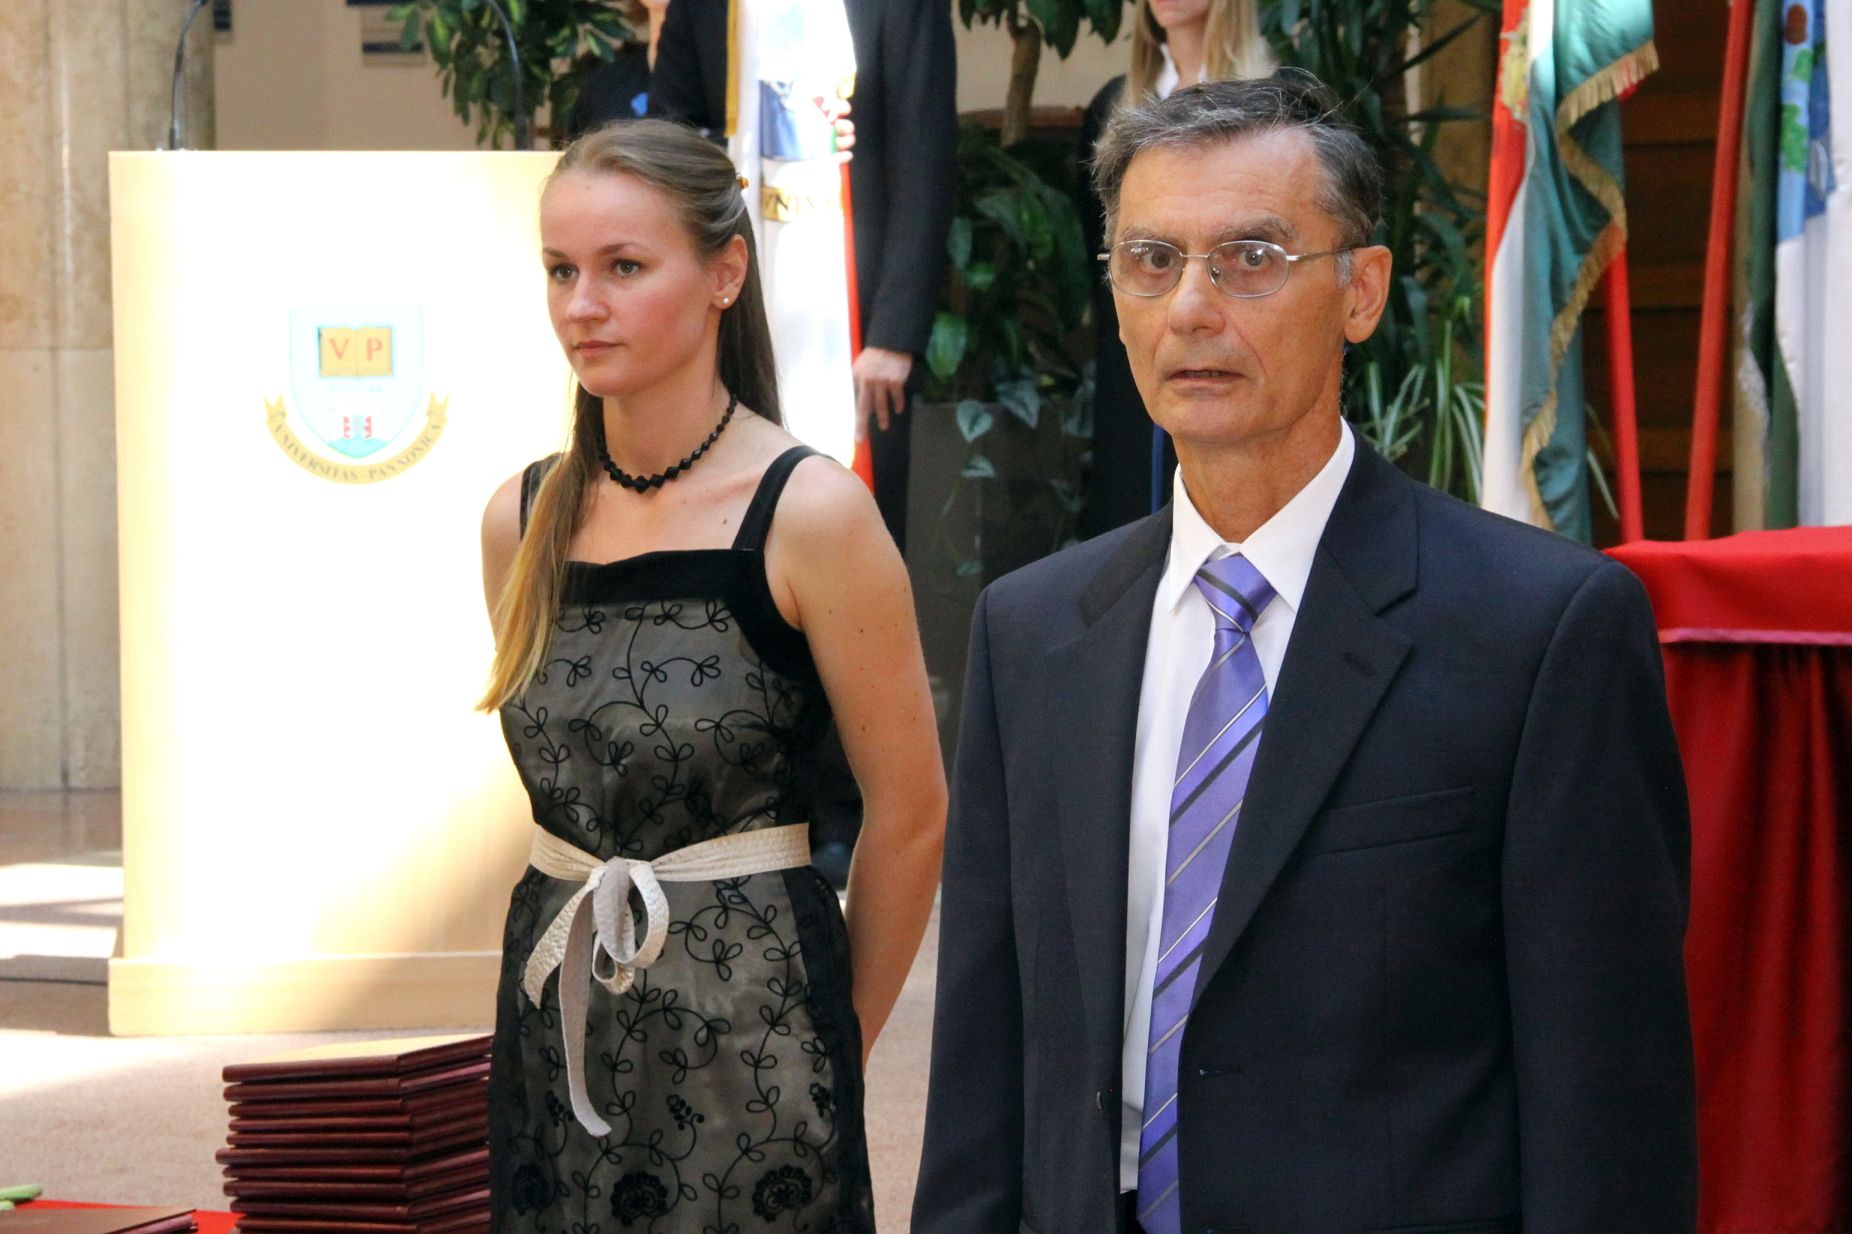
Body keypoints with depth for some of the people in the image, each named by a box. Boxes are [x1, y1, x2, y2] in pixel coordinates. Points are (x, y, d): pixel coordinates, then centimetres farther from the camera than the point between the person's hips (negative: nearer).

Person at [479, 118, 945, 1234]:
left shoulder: (810, 511, -12)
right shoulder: (523, 521, 4)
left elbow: (910, 814, -7)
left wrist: (833, 1044, 1)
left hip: (749, 1020, -5)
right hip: (556, 1032, 5)